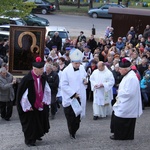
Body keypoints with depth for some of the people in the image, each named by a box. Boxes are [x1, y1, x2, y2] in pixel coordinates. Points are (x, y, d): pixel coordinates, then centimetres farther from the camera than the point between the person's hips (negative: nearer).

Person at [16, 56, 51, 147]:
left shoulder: (42, 78, -5)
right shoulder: (27, 79, -25)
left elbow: (47, 90, 10)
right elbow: (22, 94, -20)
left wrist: (45, 101, 5)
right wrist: (27, 107, -15)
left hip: (40, 105, 6)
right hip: (30, 107, -6)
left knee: (40, 121, 17)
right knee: (30, 123, 5)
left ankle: (37, 135, 39)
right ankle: (29, 140, 22)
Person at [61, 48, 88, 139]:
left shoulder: (82, 68, 3)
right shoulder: (66, 71, -14)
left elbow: (85, 78, 20)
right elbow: (64, 85, -14)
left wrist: (86, 82, -4)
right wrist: (73, 93, -17)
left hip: (80, 97, 5)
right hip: (69, 98, -4)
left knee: (78, 116, 10)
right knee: (71, 117, 3)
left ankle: (74, 130, 28)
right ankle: (72, 133, 18)